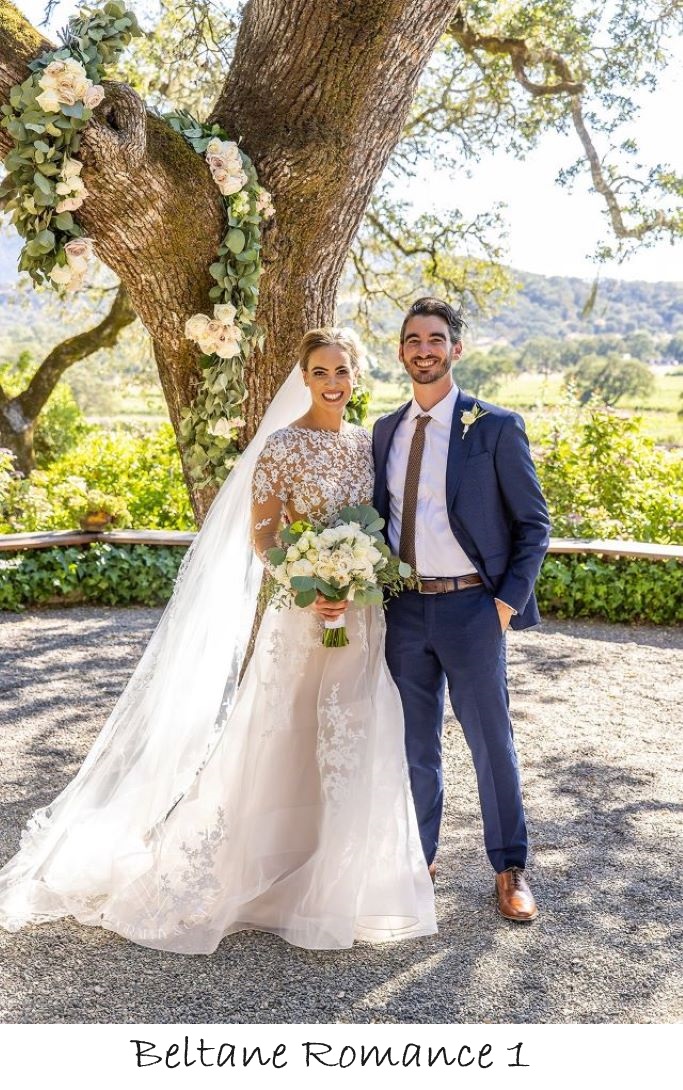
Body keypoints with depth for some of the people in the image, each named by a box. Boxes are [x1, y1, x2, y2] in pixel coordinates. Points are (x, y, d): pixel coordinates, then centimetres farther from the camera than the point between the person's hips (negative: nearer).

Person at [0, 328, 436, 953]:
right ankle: (277, 870, 20)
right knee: (288, 738, 2)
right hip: (303, 613, -6)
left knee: (355, 742, 12)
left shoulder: (370, 444, 8)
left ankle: (340, 874, 30)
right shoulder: (282, 444, -9)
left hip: (365, 614, 6)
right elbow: (261, 534, -10)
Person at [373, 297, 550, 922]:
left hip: (471, 607, -4)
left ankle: (510, 869, 23)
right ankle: (419, 858, 30)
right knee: (415, 744, 13)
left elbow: (534, 523, -2)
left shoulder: (495, 427, -4)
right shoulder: (385, 432, 10)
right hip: (404, 609, 4)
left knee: (492, 742, 6)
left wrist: (509, 601, -9)